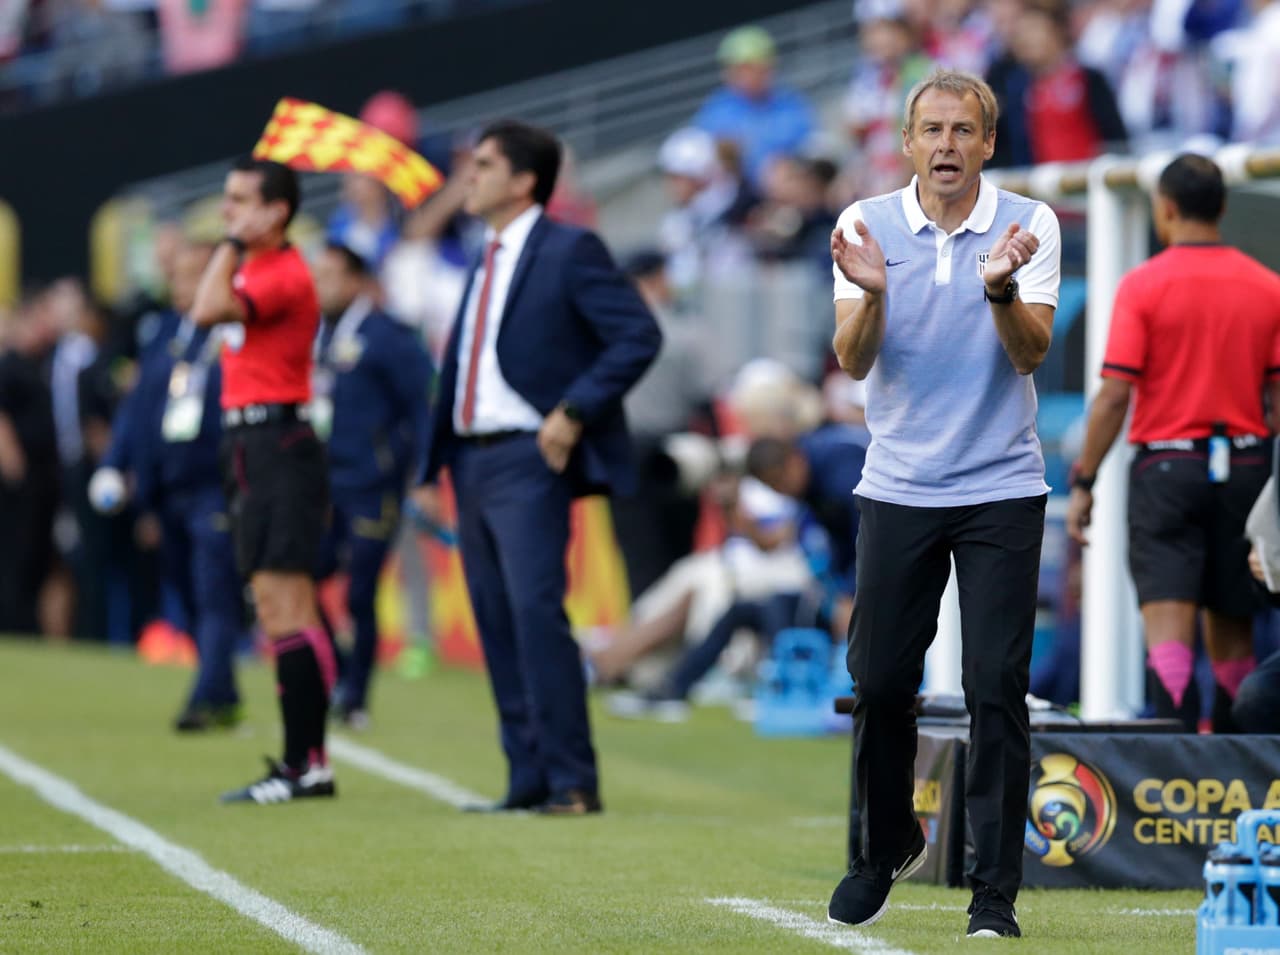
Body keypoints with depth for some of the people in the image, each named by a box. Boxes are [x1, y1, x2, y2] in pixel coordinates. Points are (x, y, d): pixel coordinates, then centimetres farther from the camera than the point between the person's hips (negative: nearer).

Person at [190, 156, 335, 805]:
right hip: (248, 444, 10)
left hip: (278, 446, -10)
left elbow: (208, 311, -26)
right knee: (273, 606, 11)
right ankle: (297, 761, 15)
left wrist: (232, 245, -17)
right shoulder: (254, 268, 16)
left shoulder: (284, 274, -14)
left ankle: (310, 763, -14)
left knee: (285, 602, -13)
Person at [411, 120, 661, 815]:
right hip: (473, 462, 8)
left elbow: (639, 336, -13)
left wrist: (574, 411, -18)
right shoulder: (487, 264, 19)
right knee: (496, 622, 6)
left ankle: (572, 779, -12)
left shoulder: (569, 251, -6)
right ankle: (528, 778, 10)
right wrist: (431, 467, 16)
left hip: (528, 458, -8)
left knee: (535, 611, -15)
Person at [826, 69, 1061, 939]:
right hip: (898, 489, 2)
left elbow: (1032, 353, -13)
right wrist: (870, 293, -28)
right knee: (881, 683, 6)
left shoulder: (1030, 224, -3)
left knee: (998, 689, -7)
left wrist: (1001, 287, -32)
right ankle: (888, 845, 31)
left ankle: (996, 892, -2)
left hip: (1003, 490, -2)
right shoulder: (868, 225, 0)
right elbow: (853, 361, -8)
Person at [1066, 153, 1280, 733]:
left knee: (1168, 630, -8)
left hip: (1166, 469, -3)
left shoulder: (1143, 286, -5)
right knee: (1232, 635, 13)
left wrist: (1082, 483, -3)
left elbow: (1114, 395, -9)